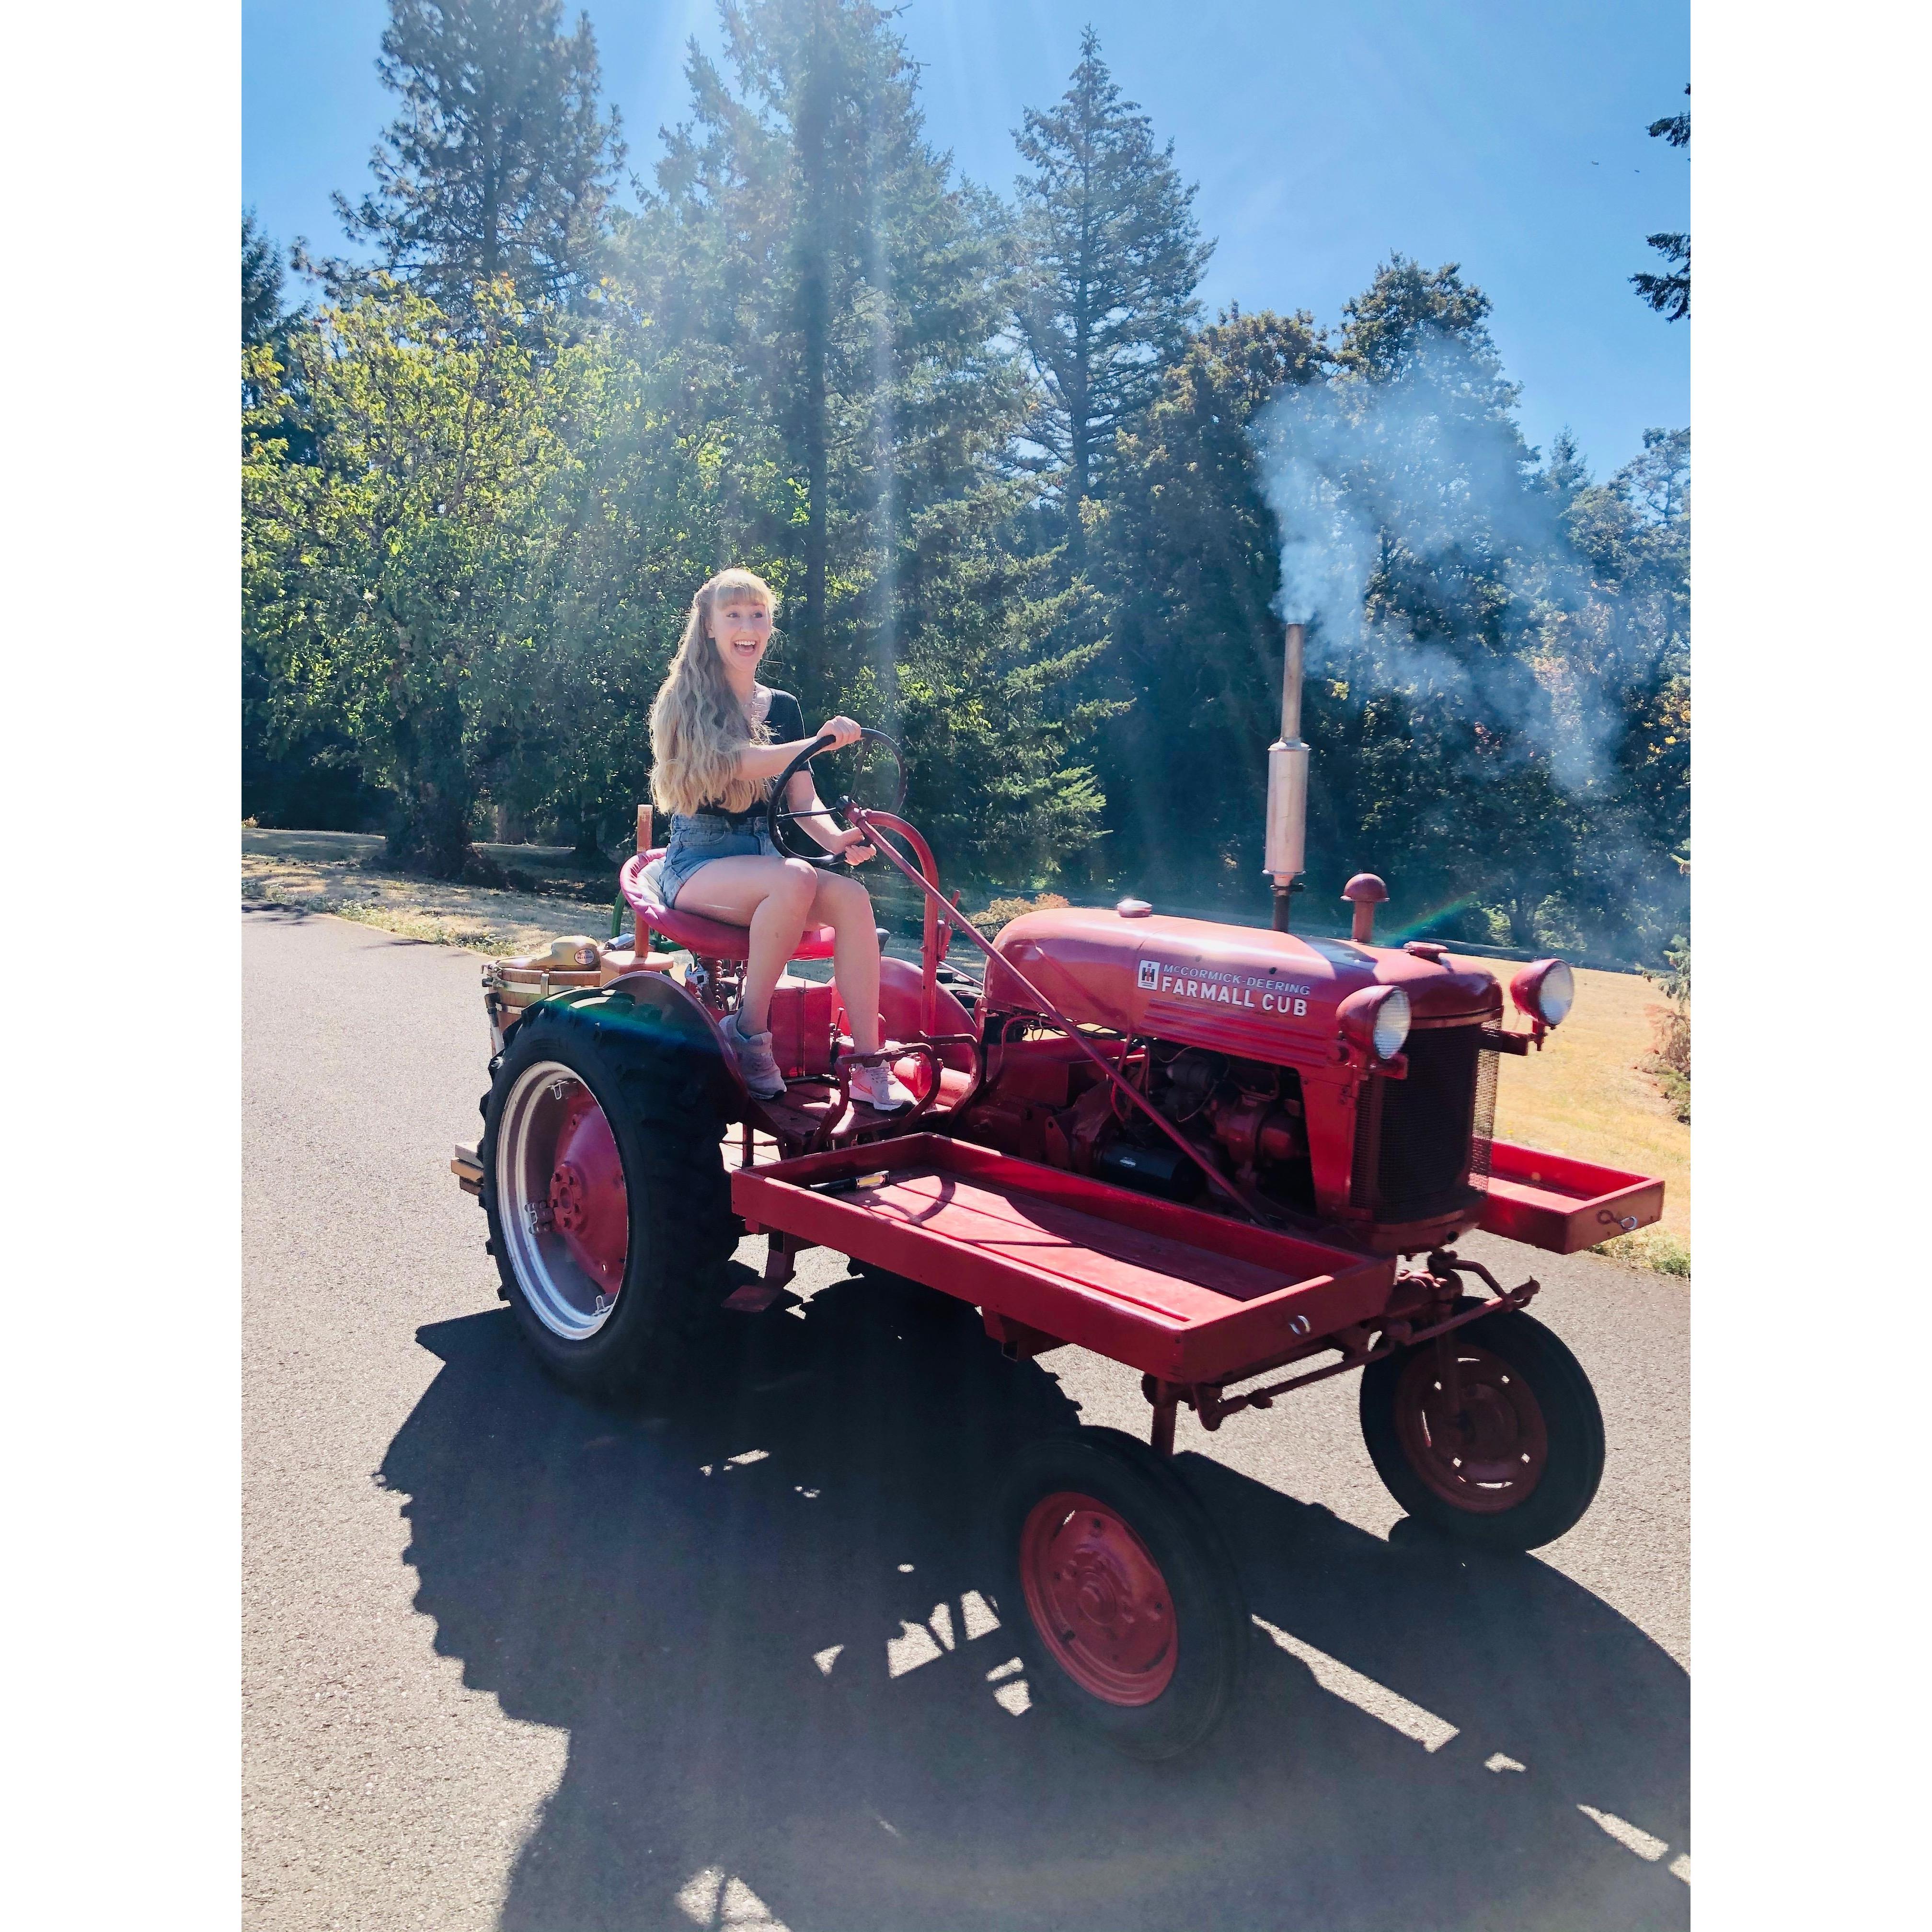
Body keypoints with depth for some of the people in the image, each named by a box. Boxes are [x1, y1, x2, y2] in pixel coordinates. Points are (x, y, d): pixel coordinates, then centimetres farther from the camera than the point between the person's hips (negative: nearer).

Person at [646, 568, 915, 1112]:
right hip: (697, 861, -5)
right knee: (795, 879, -36)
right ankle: (748, 1029, -22)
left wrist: (835, 837, -15)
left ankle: (868, 1066, -28)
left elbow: (803, 801, 8)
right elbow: (735, 762, -22)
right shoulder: (685, 701, -2)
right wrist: (818, 743, -36)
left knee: (851, 895, -26)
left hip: (762, 857, 5)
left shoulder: (783, 708, 14)